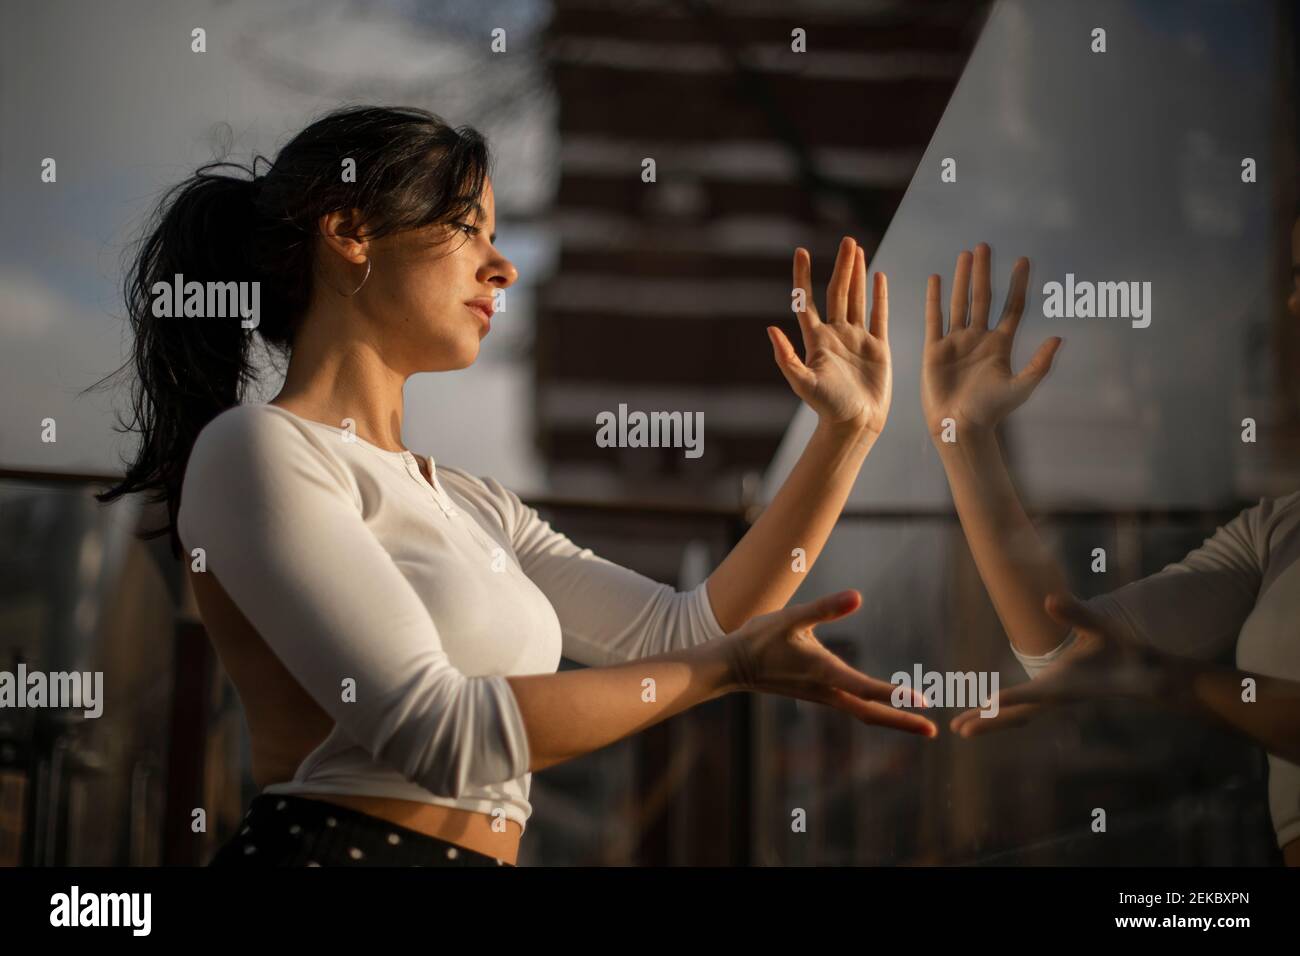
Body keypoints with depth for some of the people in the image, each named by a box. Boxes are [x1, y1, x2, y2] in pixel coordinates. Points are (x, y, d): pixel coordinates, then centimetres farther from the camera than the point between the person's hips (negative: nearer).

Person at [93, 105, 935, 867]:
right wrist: (731, 666, -14)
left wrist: (848, 432, 9)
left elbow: (684, 634, 11)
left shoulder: (472, 505, 14)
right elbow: (438, 733, -18)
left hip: (483, 855, 8)